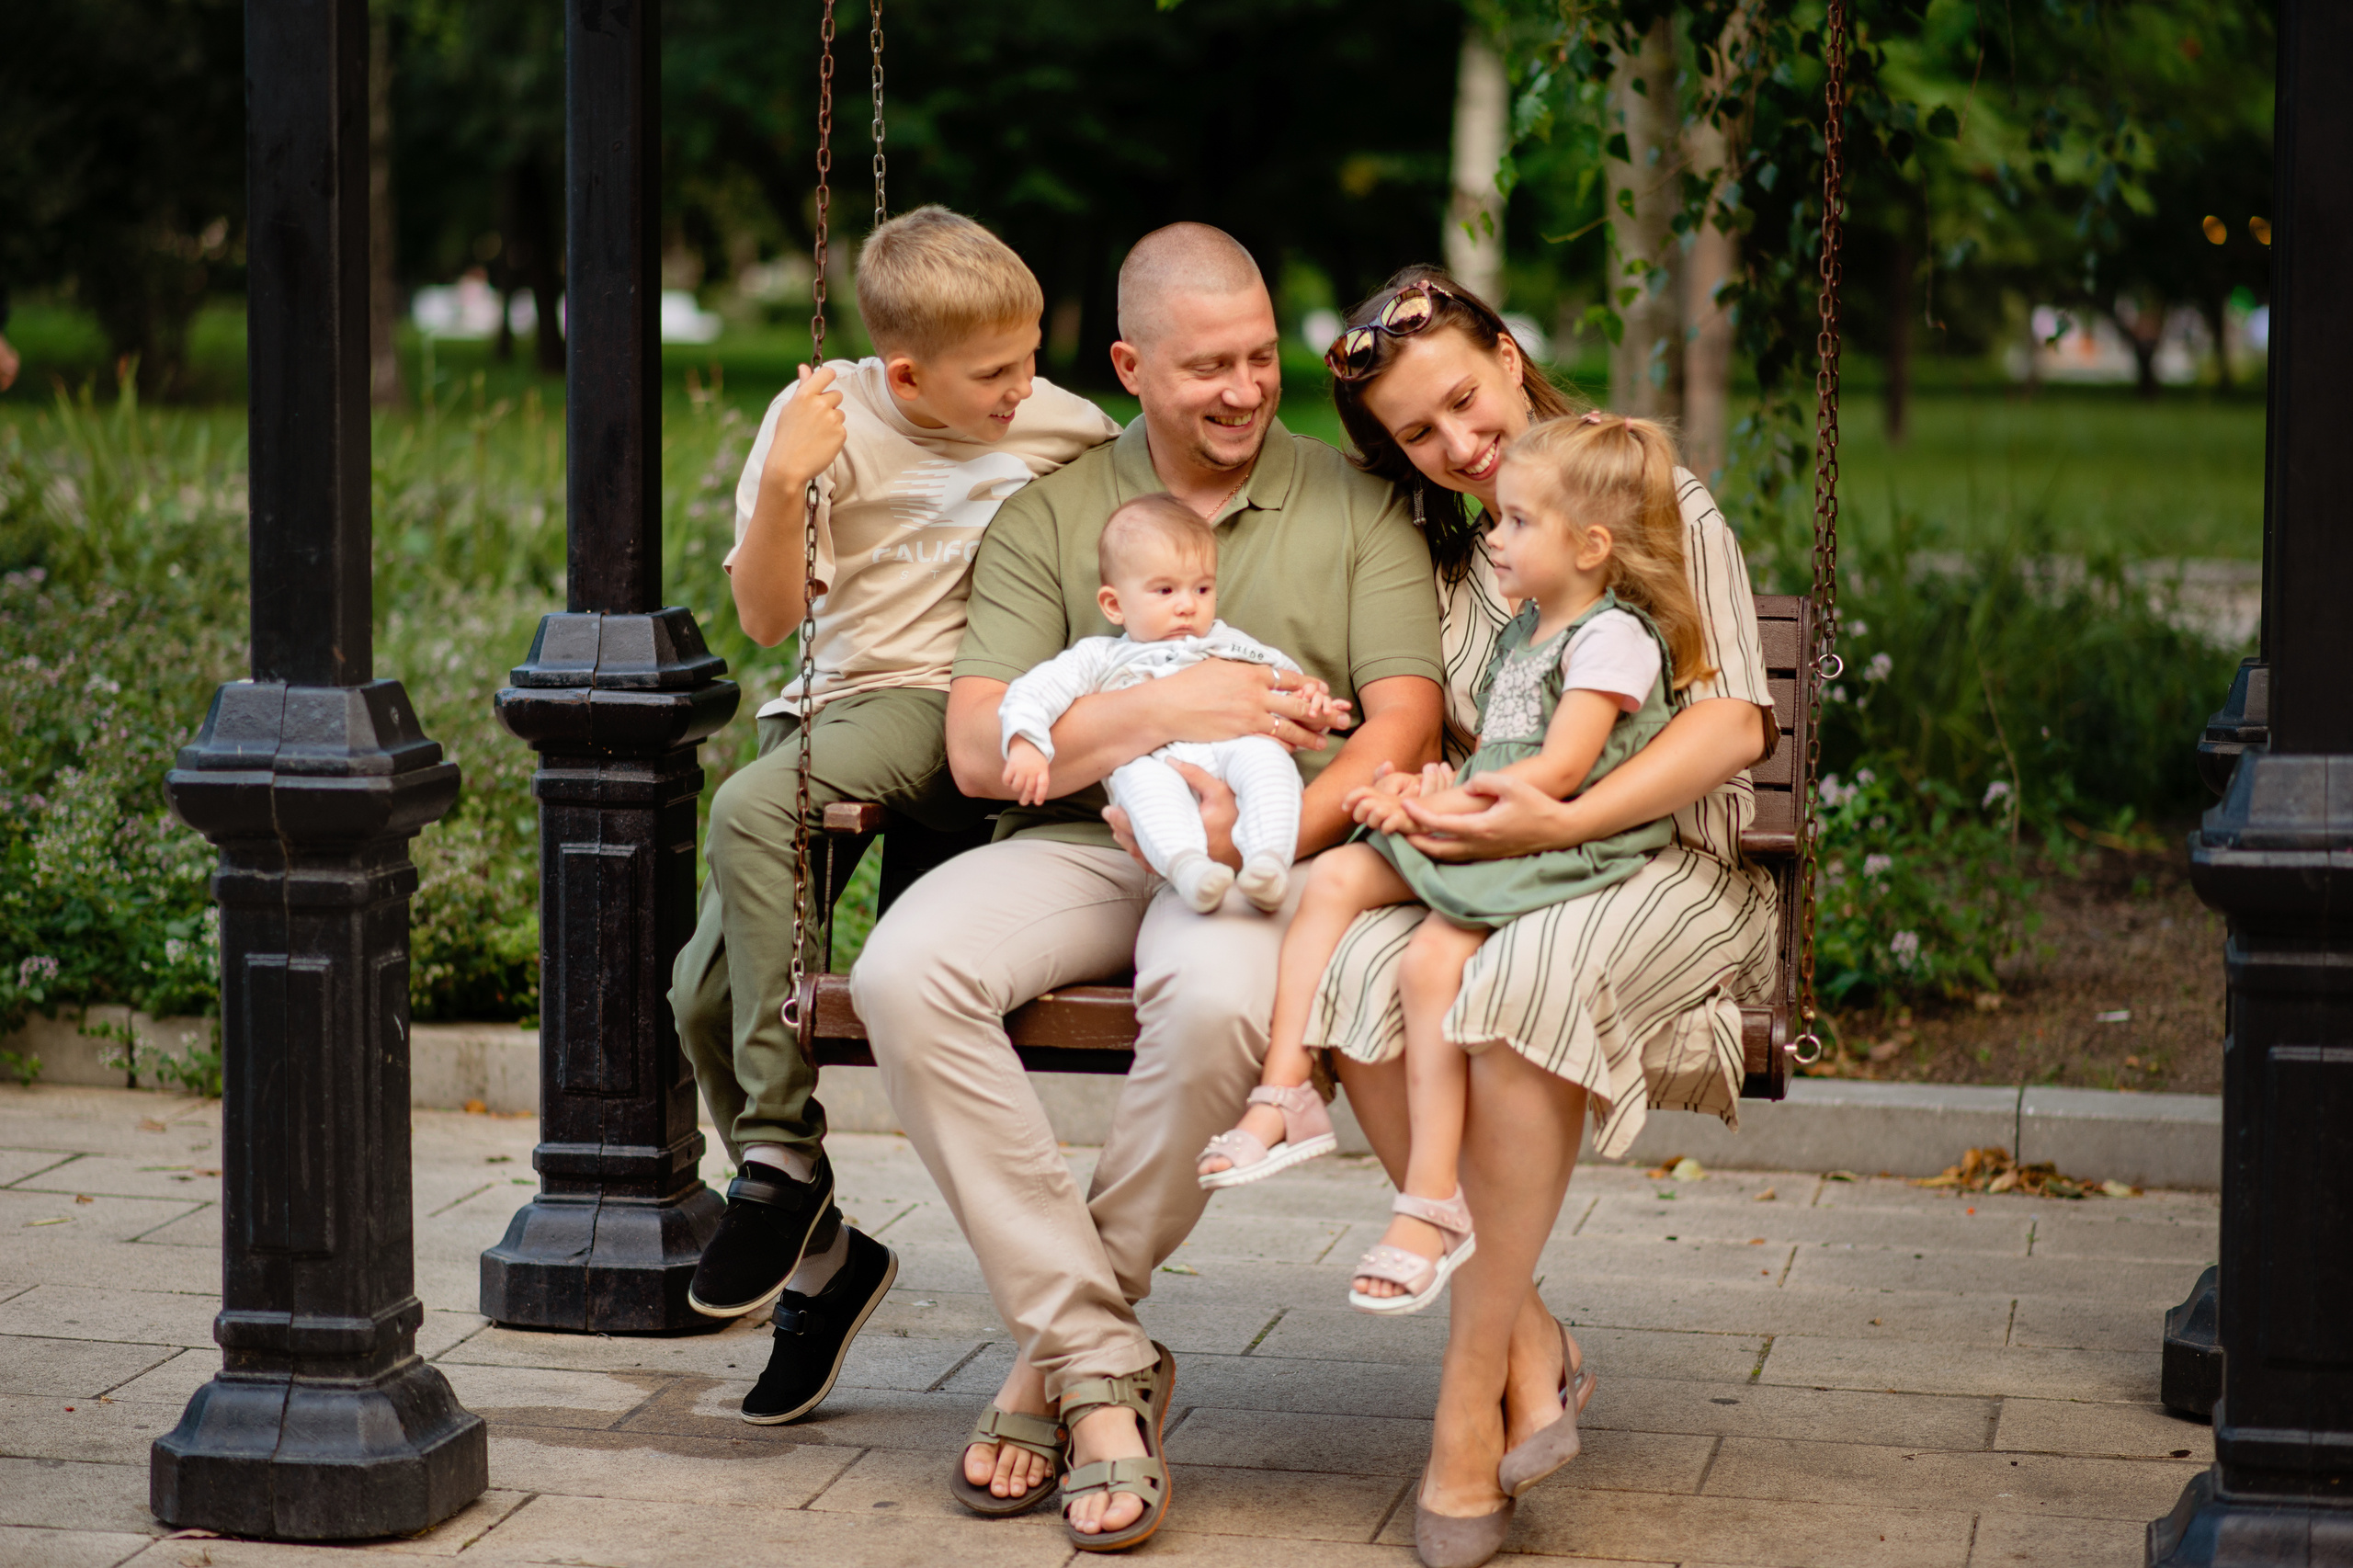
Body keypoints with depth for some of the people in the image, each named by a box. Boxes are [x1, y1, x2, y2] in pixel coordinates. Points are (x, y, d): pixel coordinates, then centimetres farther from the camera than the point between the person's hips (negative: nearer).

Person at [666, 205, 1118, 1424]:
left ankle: (778, 1147, -23)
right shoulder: (825, 417, -2)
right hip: (835, 704, 4)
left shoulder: (1064, 431, -1)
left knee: (748, 815, -32)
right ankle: (819, 1253, 12)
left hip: (950, 710, -4)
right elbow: (765, 619, -5)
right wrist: (784, 486, -19)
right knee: (705, 991, -5)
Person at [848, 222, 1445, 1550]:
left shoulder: (1358, 510, 12)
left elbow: (1402, 729, 0)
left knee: (1215, 998, -38)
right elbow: (979, 748, 2)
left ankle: (1065, 1342, -15)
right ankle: (1105, 1372, -23)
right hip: (1080, 844, 2)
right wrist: (1166, 712, -11)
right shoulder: (1051, 517, 14)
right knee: (906, 970, -29)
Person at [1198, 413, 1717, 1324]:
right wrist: (1432, 787, 3)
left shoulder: (1613, 637, -8)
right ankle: (1282, 1093, -13)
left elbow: (1558, 770, -17)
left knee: (1433, 957, -29)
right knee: (1336, 875, -8)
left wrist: (1451, 805, -14)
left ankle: (1433, 1204, -27)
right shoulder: (1523, 631, 22)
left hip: (1563, 848, -10)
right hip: (1481, 838, 10)